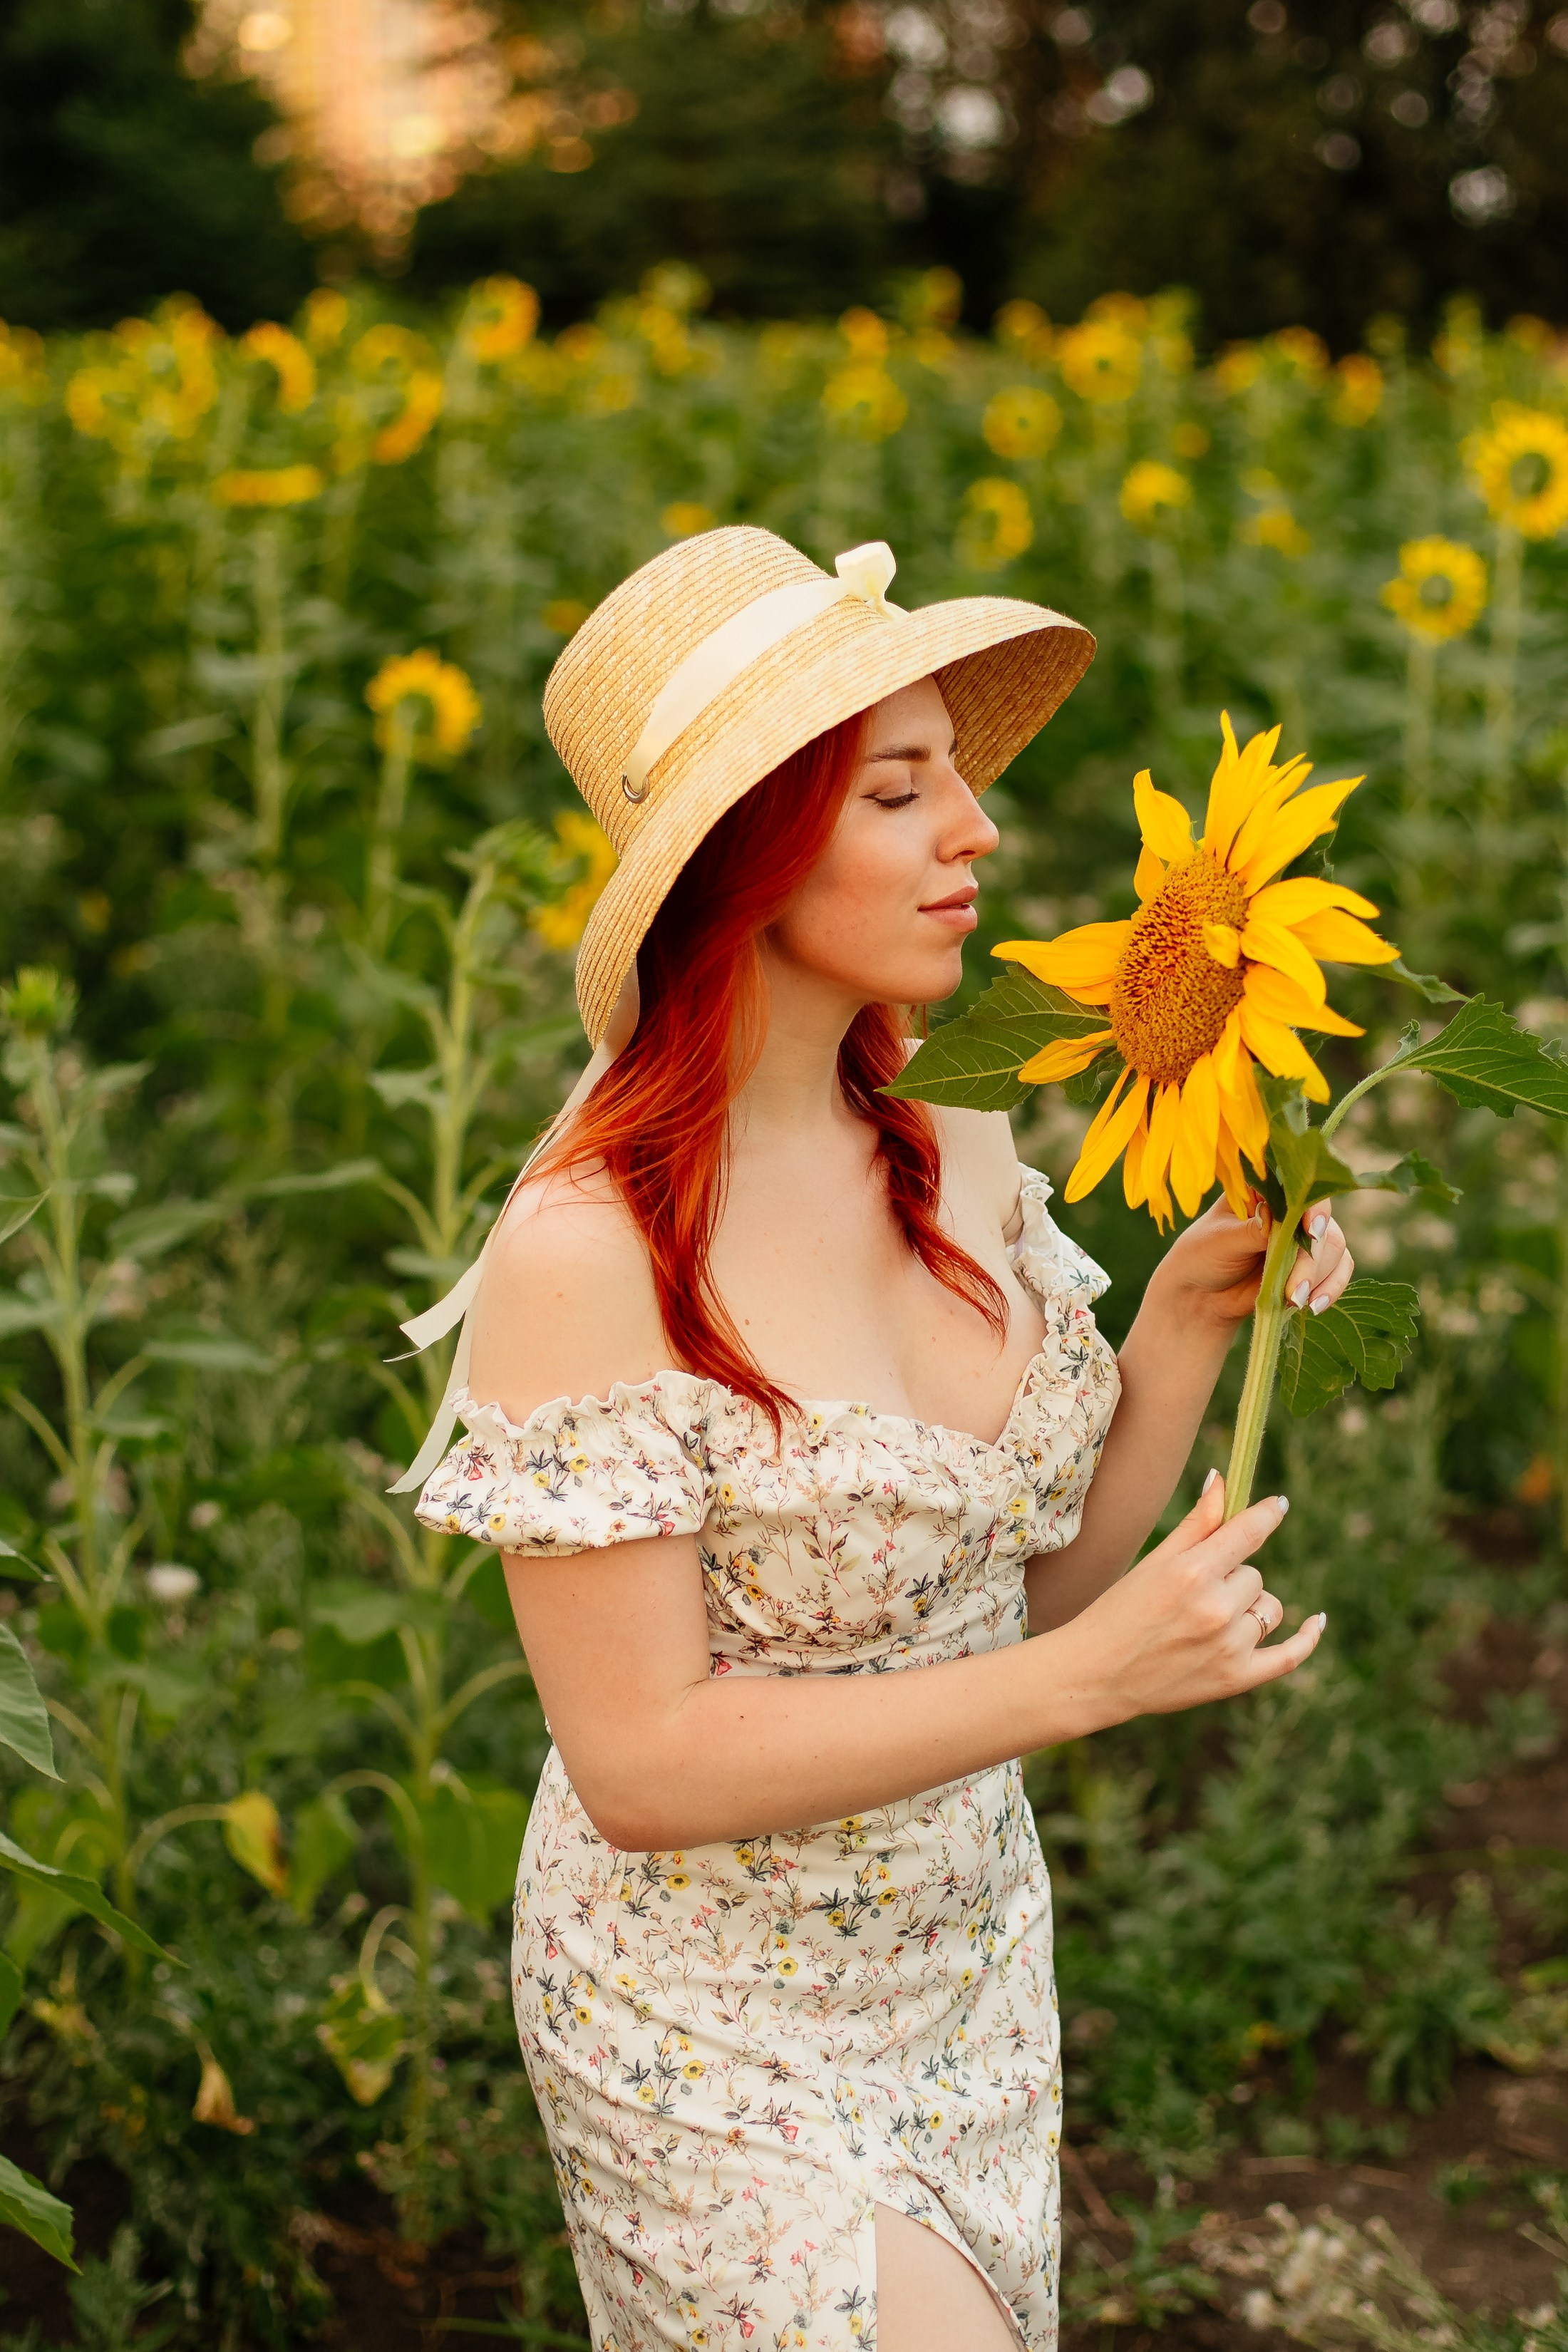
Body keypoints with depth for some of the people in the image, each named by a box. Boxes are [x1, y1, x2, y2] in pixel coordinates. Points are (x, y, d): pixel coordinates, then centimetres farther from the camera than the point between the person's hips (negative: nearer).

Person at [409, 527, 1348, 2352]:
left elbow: (1043, 1571, 3)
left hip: (973, 1971, 7)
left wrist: (1191, 1318, -11)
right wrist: (1087, 1679, -28)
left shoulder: (954, 1150, -5)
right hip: (718, 2042, -6)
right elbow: (644, 1760, -23)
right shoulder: (589, 1256, -25)